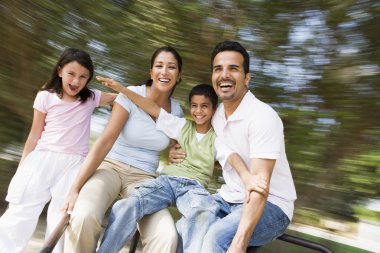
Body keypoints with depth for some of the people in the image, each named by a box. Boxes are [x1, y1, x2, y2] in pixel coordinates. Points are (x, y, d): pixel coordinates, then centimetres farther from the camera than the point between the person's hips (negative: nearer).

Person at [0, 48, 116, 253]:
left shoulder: (91, 98, 3)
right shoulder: (45, 97, 2)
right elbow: (34, 135, 7)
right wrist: (21, 169, 10)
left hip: (74, 164, 0)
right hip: (42, 159, 1)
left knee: (63, 219, -1)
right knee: (20, 212, 4)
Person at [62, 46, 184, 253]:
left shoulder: (177, 111, 4)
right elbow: (105, 142, -15)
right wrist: (74, 189, -20)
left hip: (144, 178, 3)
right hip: (110, 166, -2)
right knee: (83, 217, -34)